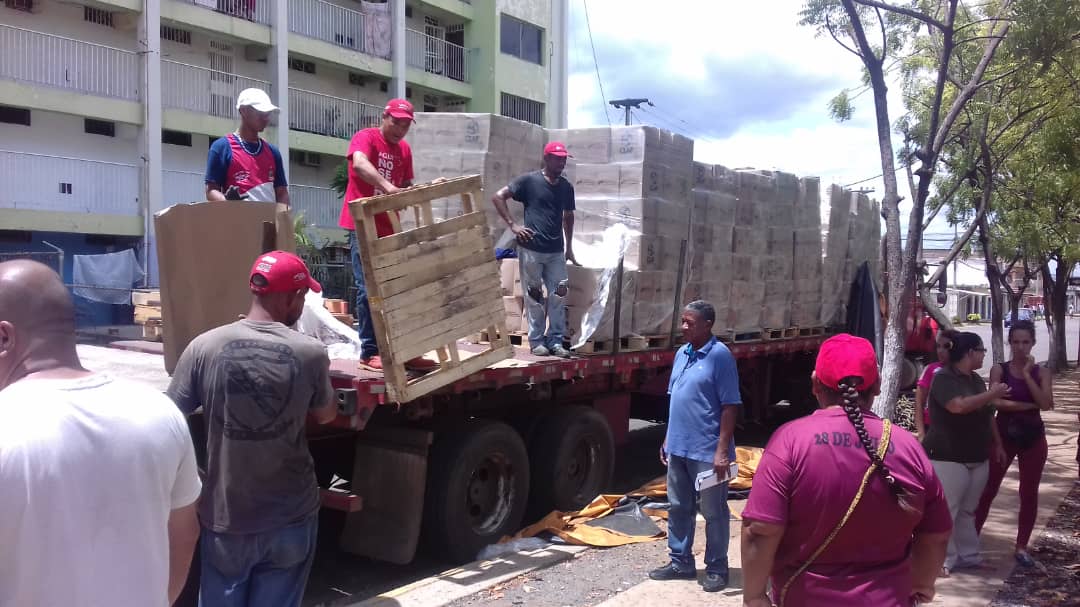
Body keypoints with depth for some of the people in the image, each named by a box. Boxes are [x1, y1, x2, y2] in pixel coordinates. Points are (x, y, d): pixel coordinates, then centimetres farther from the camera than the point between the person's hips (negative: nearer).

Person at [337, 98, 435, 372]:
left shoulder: (405, 150, 13)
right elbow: (359, 164, -28)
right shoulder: (365, 137, -7)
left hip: (390, 228, 7)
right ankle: (370, 351, 1)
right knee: (368, 289, -5)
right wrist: (387, 186, -42)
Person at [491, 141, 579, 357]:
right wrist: (512, 225, -10)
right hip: (531, 250, -4)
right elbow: (498, 197, -4)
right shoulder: (529, 181, -5)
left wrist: (569, 248, 20)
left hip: (556, 251, 4)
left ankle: (555, 341, 11)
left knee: (559, 295, 2)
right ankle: (536, 341, 12)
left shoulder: (566, 187, 9)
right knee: (534, 296, 3)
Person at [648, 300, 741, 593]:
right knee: (678, 508, 16)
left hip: (706, 451, -8)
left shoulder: (720, 355, -14)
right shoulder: (681, 354, 9)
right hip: (678, 448, 8)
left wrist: (722, 450, -18)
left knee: (714, 513, 6)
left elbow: (730, 406, -15)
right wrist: (668, 439, 16)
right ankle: (681, 562, 29)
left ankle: (716, 568, 20)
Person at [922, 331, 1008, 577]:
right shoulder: (944, 377, -13)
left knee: (968, 510, 15)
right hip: (948, 458, -8)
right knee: (945, 511, -4)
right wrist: (992, 393, -18)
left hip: (978, 458, 8)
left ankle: (968, 555, 24)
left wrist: (997, 444, 20)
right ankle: (943, 560, 3)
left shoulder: (976, 379, 14)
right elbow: (959, 405, -29)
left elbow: (988, 414, 22)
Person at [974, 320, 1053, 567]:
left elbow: (1046, 404, -17)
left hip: (1033, 438, 2)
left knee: (1029, 494, 7)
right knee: (988, 490, 3)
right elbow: (997, 402, -18)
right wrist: (1029, 404, -17)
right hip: (1004, 436, -1)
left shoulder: (1041, 373, -1)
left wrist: (1027, 374, -18)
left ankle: (1021, 547, 19)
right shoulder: (999, 370, -4)